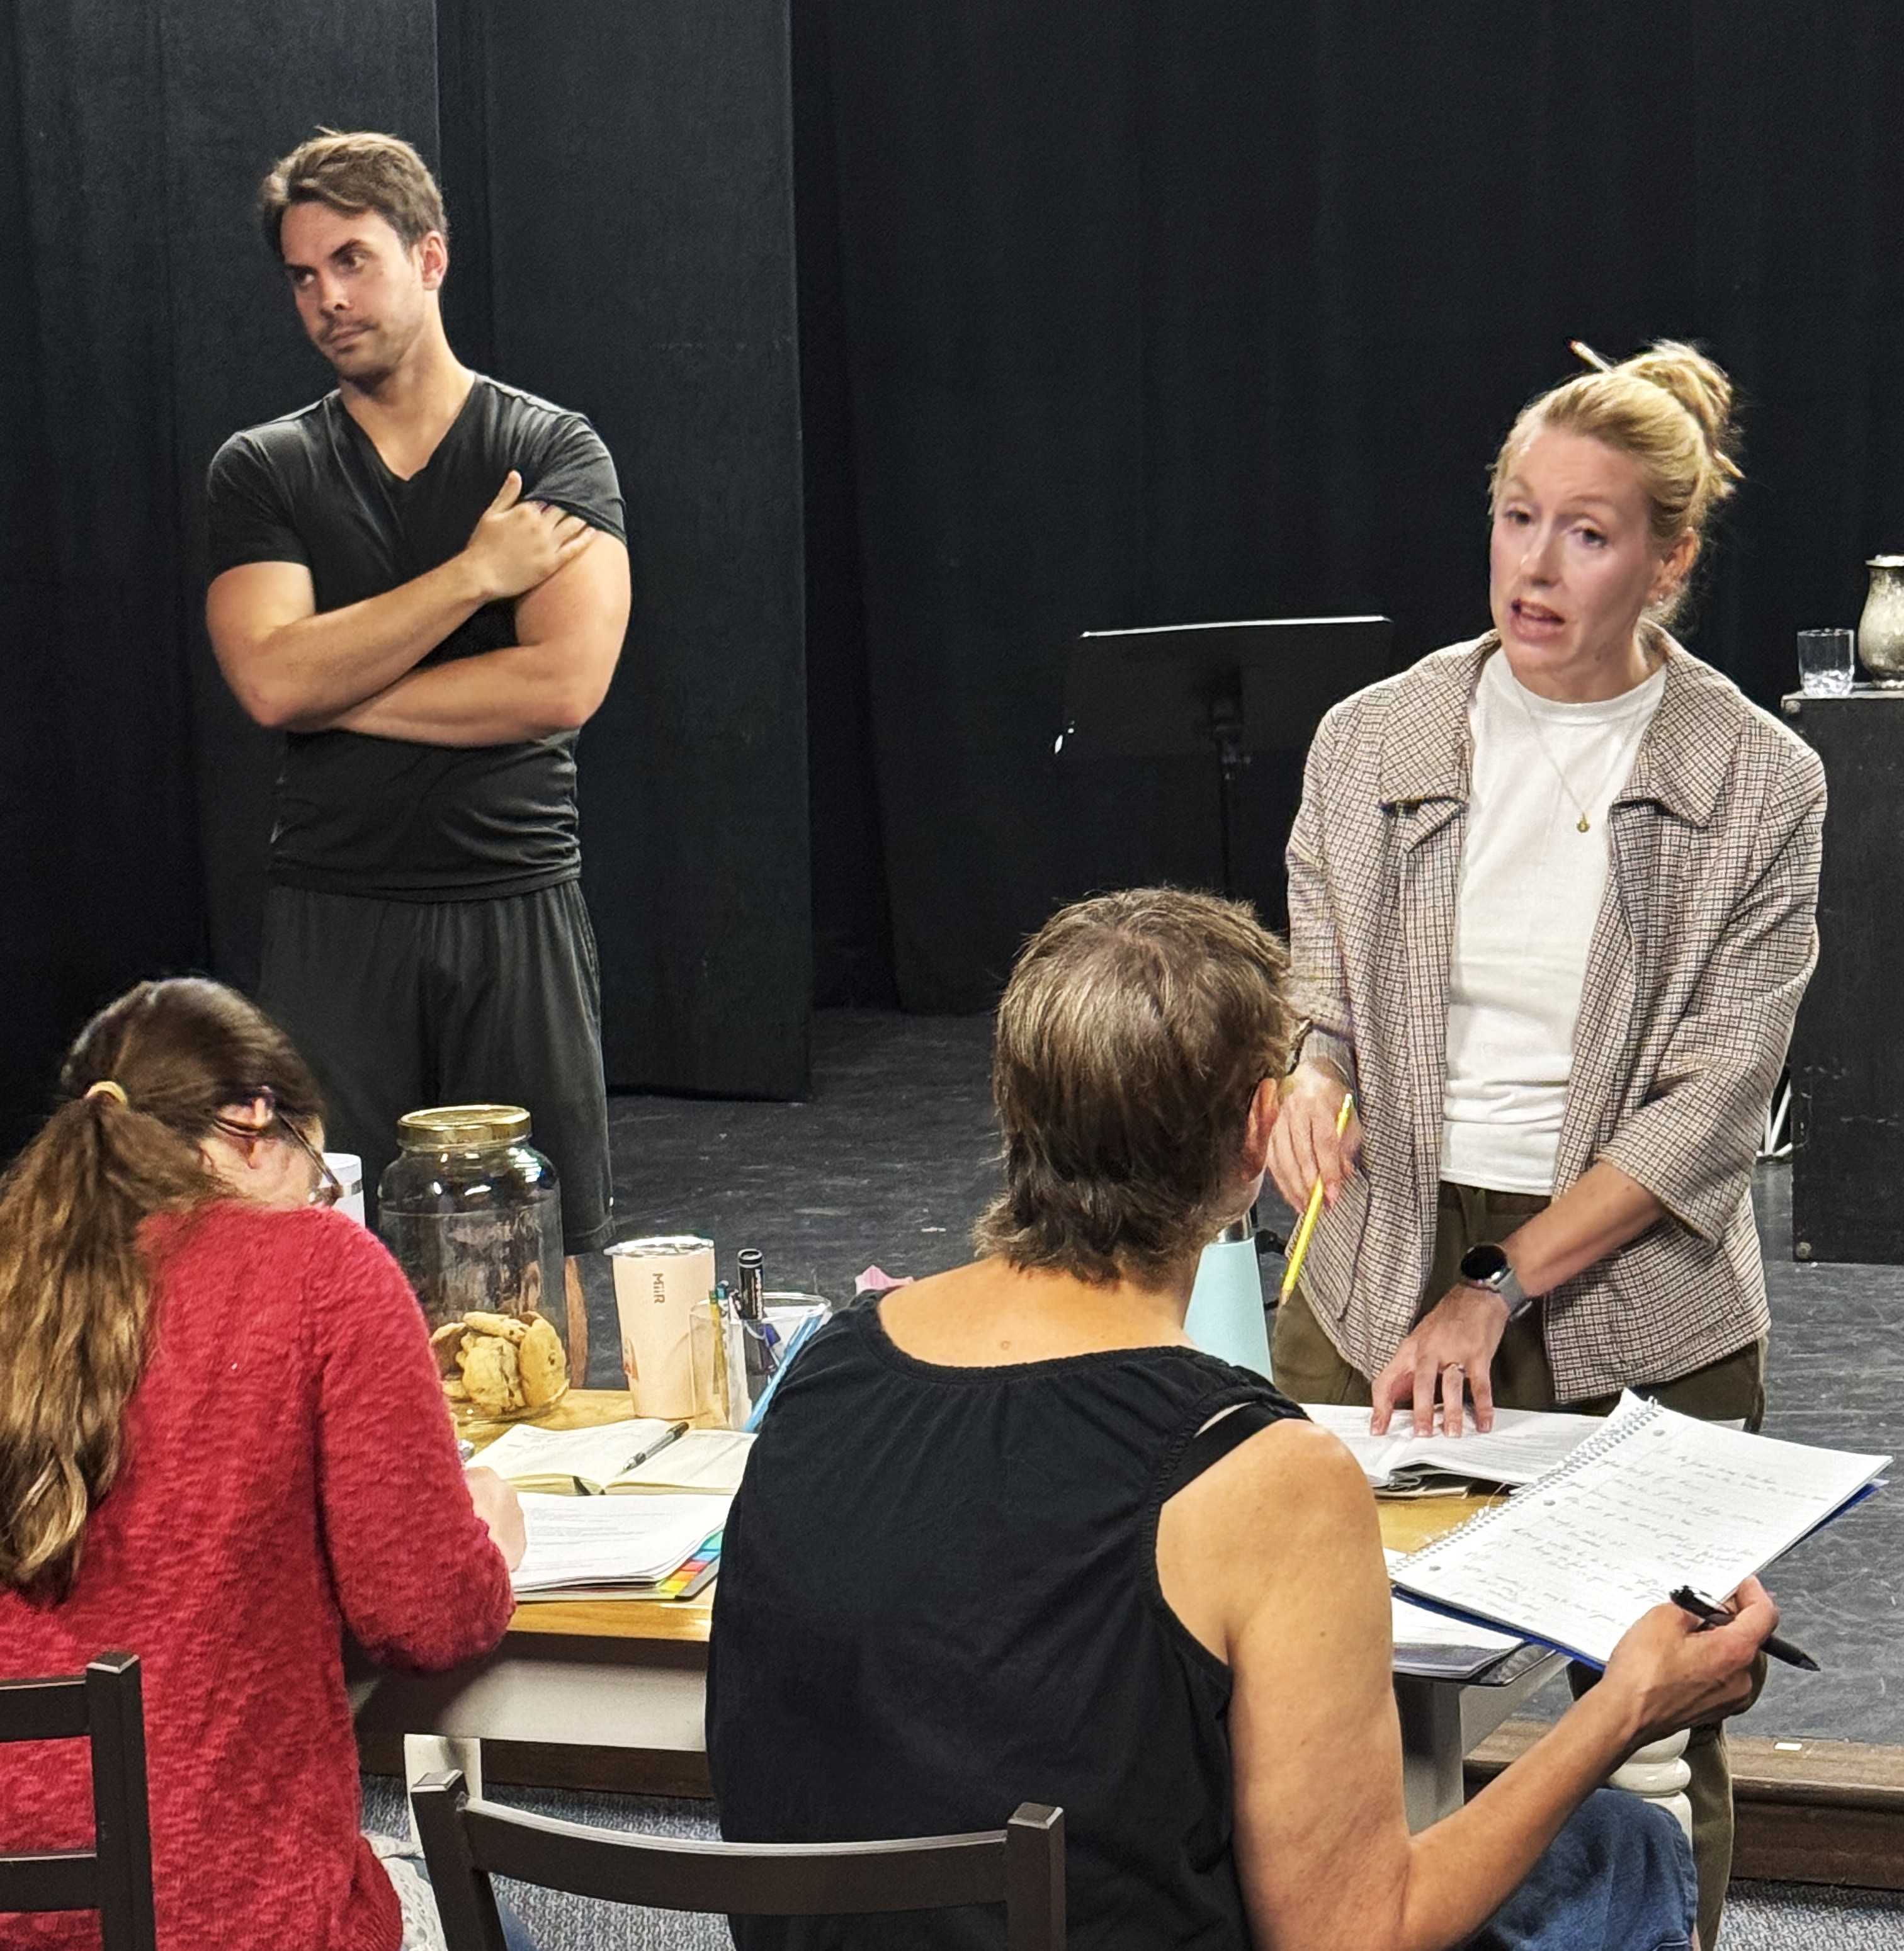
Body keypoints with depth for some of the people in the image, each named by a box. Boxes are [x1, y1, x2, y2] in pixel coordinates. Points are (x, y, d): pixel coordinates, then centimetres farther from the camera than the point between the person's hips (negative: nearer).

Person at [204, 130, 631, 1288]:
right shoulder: (263, 471, 7)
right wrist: (477, 573, -10)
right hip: (334, 920, 1)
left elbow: (563, 685, -12)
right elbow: (270, 678, -10)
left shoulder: (555, 454, 2)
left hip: (518, 904, -1)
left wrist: (332, 690, -8)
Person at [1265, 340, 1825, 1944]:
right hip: (1380, 1273, 2)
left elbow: (1709, 1106, -8)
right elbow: (1314, 999, 11)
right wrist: (1306, 1076, -14)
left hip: (1637, 1314, -2)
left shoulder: (1758, 785, -4)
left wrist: (1499, 1291, -14)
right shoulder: (1373, 742, 4)